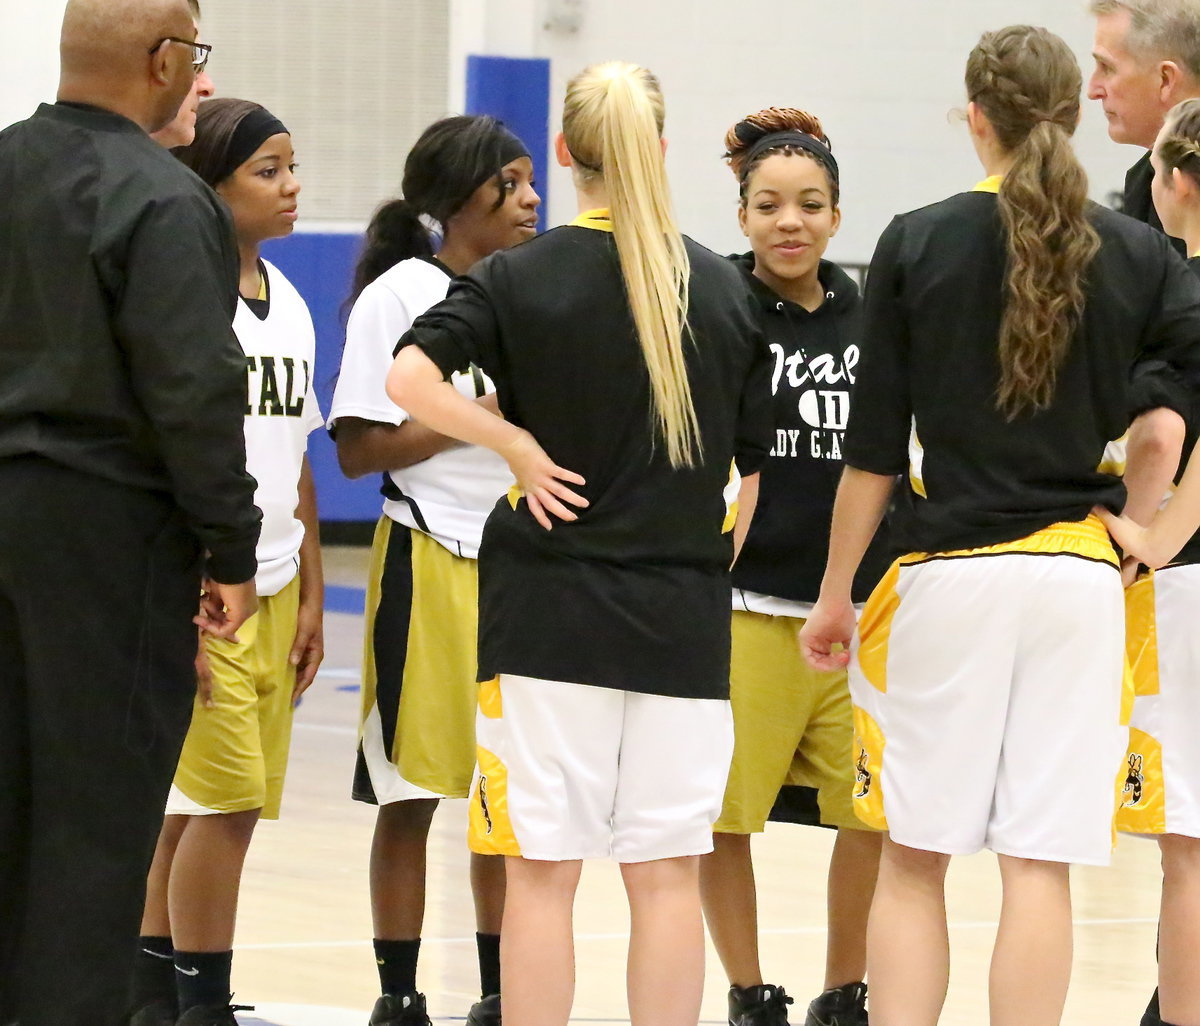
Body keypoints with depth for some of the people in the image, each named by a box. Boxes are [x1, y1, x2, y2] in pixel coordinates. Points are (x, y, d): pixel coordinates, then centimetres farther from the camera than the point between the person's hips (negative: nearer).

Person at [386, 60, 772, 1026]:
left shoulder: (521, 277, -4)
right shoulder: (722, 287, 6)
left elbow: (411, 376, -20)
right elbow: (751, 466, 9)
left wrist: (520, 447, -11)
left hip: (552, 609, -2)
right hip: (686, 618, 2)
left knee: (543, 867, 1)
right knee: (668, 873, 6)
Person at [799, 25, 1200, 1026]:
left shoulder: (918, 244, -2)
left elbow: (874, 449, -1)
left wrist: (835, 597, 6)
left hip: (947, 571, -1)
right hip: (1079, 576, 1)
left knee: (914, 857, 7)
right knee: (1041, 864, 1)